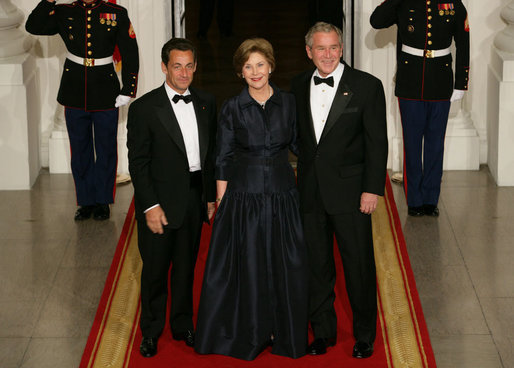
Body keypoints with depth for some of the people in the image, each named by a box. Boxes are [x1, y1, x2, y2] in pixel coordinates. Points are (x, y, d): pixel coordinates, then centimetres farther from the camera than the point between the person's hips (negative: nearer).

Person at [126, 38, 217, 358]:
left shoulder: (206, 103, 5)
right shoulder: (145, 108, -9)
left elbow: (211, 152, 11)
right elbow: (138, 162, -10)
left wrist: (211, 195, 7)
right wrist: (150, 206, -14)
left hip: (195, 198, 4)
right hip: (161, 201, -4)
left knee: (186, 265, 15)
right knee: (155, 268, 6)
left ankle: (183, 325, 29)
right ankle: (151, 332, 21)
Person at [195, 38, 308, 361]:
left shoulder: (287, 103, 2)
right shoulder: (232, 108, -3)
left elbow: (299, 145, 11)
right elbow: (224, 159, -1)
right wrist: (222, 202, -4)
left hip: (282, 194, 2)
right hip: (244, 196, -2)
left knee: (286, 265, 6)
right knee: (247, 267, 4)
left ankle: (284, 333, 21)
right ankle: (248, 333, 18)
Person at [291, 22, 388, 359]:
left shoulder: (367, 86, -6)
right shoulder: (299, 86, 7)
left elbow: (377, 142, -6)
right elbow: (299, 136, 13)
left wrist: (372, 189, -11)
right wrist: (303, 174, 7)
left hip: (349, 190, -4)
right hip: (310, 192, 4)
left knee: (359, 266, 3)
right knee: (316, 265, 12)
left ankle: (365, 336, 19)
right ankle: (323, 331, 26)